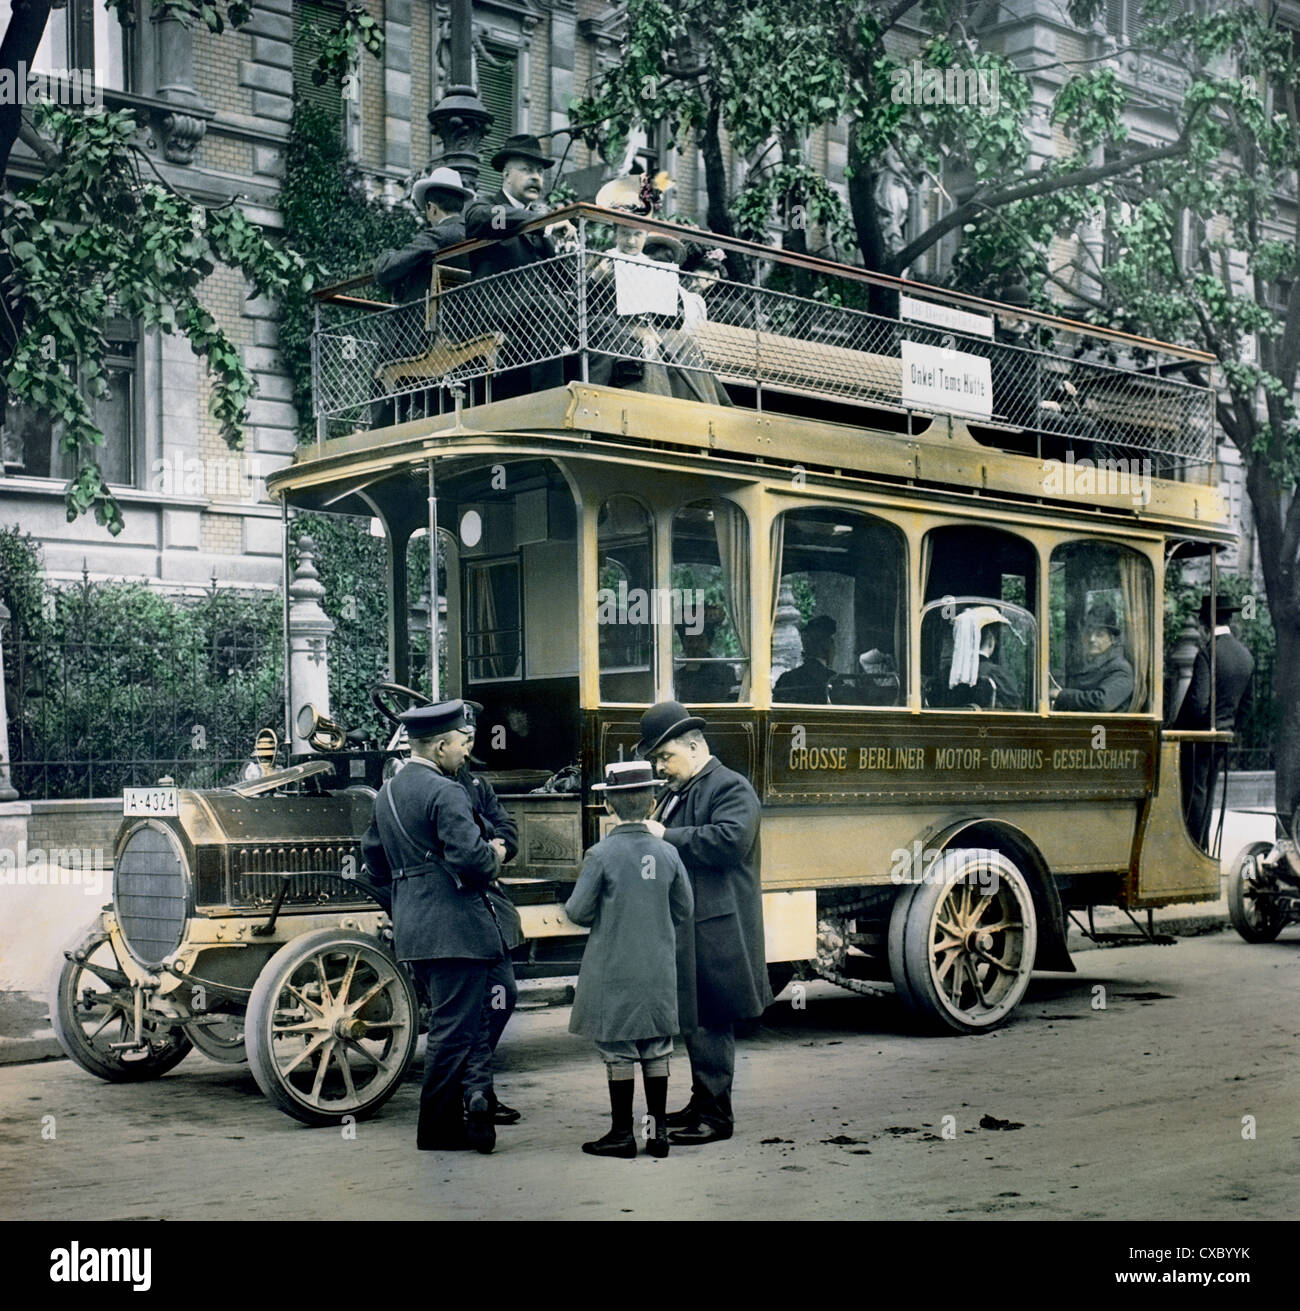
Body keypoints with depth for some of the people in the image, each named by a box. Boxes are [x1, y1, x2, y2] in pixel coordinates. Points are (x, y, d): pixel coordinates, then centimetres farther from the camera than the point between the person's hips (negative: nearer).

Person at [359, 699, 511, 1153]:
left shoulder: (387, 794, 14)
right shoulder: (445, 793, -14)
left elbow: (374, 863, 20)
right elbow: (470, 857, -24)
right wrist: (494, 856, -3)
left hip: (412, 930, 9)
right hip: (456, 927, -9)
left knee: (448, 1022, 16)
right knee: (458, 1026, -2)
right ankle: (438, 1128, 4)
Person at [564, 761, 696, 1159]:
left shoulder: (601, 854, -13)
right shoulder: (668, 853, -2)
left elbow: (578, 912, -9)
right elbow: (684, 910, 7)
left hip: (614, 970, -4)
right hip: (659, 970, 4)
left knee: (617, 1051, 5)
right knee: (656, 1050, 11)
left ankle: (622, 1133, 9)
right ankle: (658, 1130, 15)